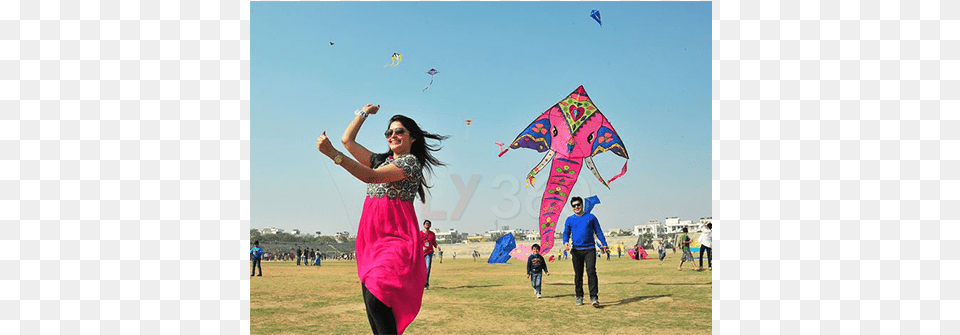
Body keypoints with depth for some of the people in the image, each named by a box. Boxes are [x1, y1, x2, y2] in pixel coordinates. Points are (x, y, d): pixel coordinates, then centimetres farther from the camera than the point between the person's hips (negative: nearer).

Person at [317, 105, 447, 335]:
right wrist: (364, 113, 27)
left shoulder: (411, 161, -5)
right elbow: (347, 140, 24)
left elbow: (371, 177, -18)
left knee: (376, 298, -23)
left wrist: (333, 154, -25)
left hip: (396, 238, -8)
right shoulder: (381, 160, 20)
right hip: (371, 237, 8)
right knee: (371, 300, 1)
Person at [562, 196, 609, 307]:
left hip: (589, 249, -1)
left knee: (591, 272, -12)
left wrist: (604, 244, 2)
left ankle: (594, 297, -12)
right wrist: (565, 242, -10)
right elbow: (566, 233, 11)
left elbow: (598, 231, 13)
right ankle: (579, 297, 17)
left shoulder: (591, 217, 9)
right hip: (576, 250, 1)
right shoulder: (569, 220, 11)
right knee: (578, 274, 6)